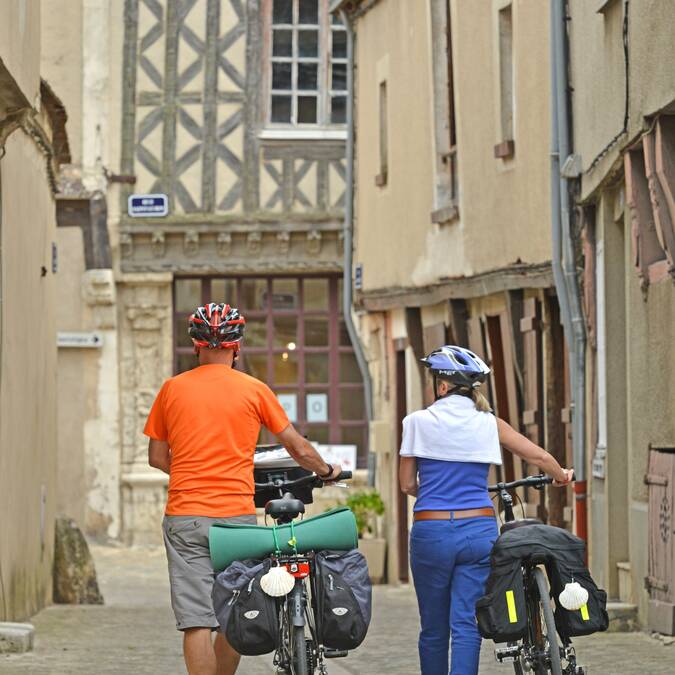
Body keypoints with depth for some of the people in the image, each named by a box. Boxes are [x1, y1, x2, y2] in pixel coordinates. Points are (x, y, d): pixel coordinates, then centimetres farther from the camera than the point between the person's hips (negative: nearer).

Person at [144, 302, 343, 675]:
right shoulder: (255, 390, 2)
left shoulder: (172, 389, 4)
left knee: (196, 622, -4)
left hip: (185, 518, 0)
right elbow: (300, 450, 8)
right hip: (237, 514, 0)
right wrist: (327, 472, 27)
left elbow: (157, 457, 12)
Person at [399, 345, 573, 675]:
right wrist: (561, 475, 29)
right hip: (479, 530, 1)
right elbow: (539, 456, 8)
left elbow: (407, 484, 4)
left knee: (433, 628, 10)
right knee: (467, 625, -2)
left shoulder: (418, 421, 0)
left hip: (431, 531, -1)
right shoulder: (488, 423, 4)